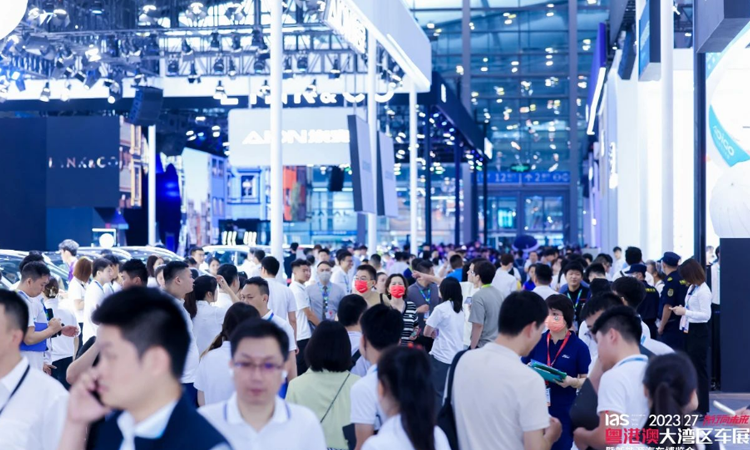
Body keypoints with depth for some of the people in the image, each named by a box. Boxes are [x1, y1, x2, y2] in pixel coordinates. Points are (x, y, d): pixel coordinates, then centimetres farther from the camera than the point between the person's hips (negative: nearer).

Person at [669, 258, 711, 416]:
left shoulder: (703, 291, -18)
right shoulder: (692, 288, 9)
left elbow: (706, 315, -22)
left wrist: (685, 312, -23)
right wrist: (681, 309, -1)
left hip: (699, 333, -9)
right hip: (689, 330, 9)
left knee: (699, 369, -1)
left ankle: (702, 408, 7)